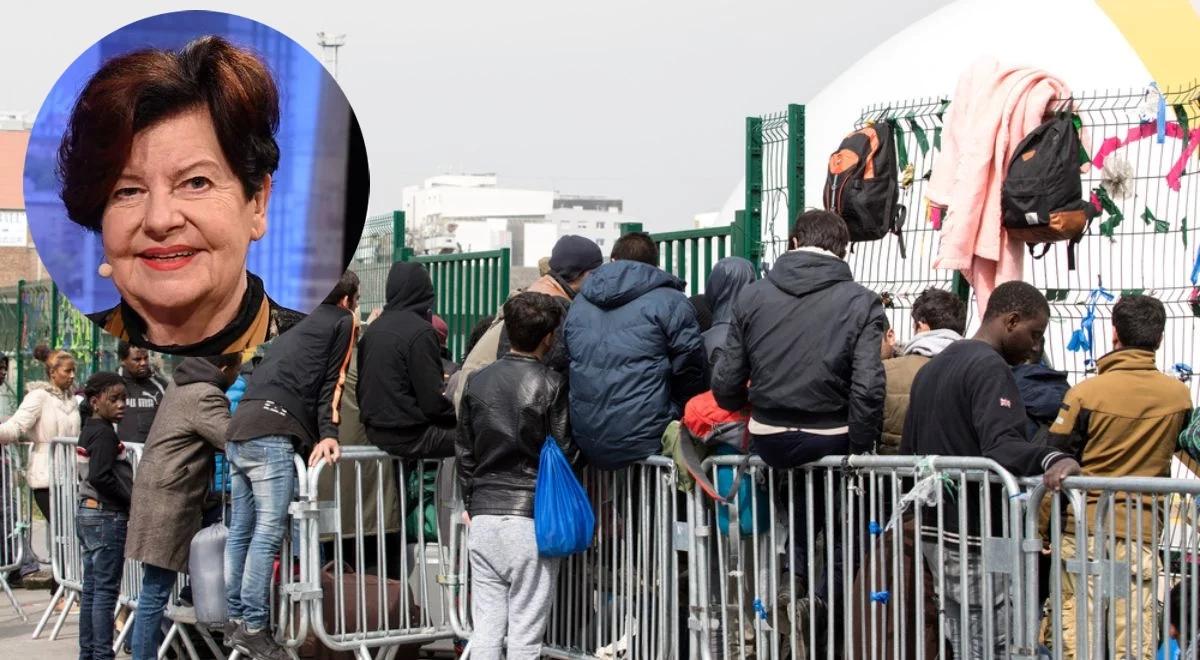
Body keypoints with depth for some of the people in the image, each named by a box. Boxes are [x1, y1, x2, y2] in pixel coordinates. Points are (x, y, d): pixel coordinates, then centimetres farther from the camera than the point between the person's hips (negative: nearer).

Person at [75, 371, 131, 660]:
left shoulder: (88, 430, 13)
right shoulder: (104, 433, -15)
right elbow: (100, 476, -25)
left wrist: (126, 499, 11)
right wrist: (131, 500, -15)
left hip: (88, 514, 9)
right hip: (107, 517, -9)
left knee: (91, 589, 12)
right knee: (106, 590, -6)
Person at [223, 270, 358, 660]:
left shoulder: (298, 329, 31)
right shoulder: (343, 322, 10)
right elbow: (333, 380, 0)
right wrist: (328, 433, -7)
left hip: (239, 429, 9)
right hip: (272, 434, -9)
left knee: (241, 529, 10)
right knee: (268, 531, -10)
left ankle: (236, 619, 13)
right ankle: (253, 627, -14)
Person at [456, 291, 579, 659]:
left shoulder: (477, 381, 8)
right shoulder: (551, 385, -7)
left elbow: (464, 452, 14)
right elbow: (564, 453, -4)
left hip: (483, 518, 4)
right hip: (532, 517, -4)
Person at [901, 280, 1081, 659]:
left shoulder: (930, 369, 19)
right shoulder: (990, 367, -12)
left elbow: (908, 452, 25)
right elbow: (1001, 446, -28)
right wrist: (1050, 459, -45)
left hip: (935, 532, 10)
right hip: (976, 541, -10)